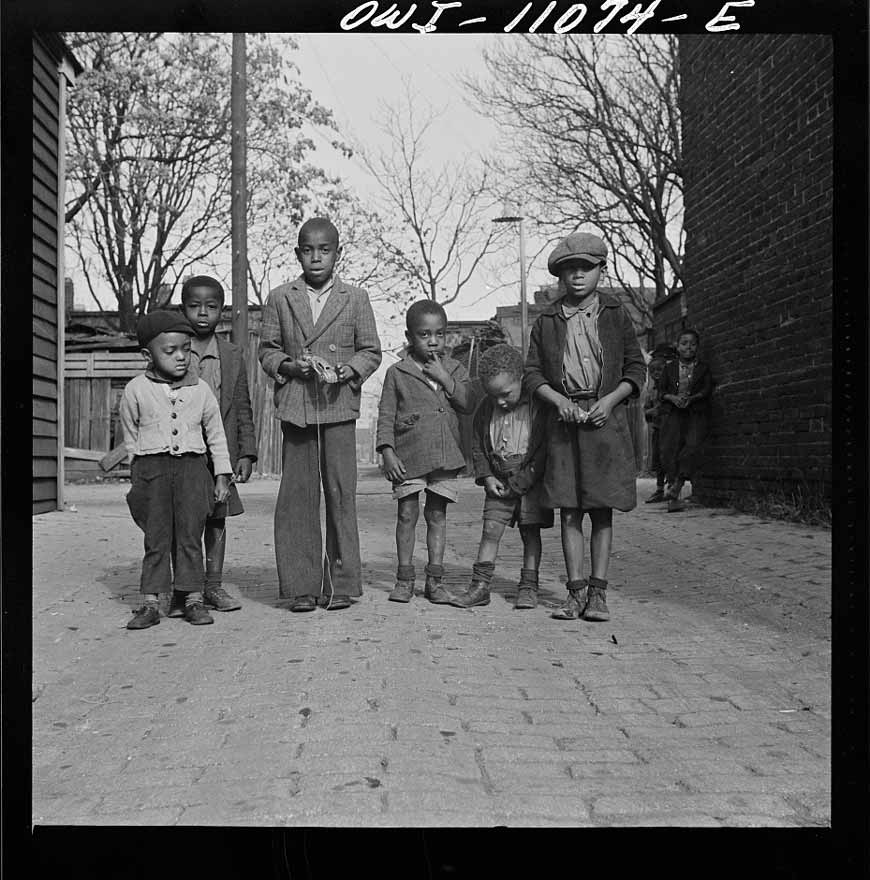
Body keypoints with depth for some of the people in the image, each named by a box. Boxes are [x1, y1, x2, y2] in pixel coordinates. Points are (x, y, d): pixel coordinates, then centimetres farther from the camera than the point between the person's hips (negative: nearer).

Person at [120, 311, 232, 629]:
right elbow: (131, 437, 10)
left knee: (190, 535, 4)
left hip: (191, 466, 1)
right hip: (152, 467, -1)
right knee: (156, 537, 3)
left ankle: (193, 598, 11)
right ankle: (150, 602, 9)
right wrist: (138, 471, 9)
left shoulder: (200, 389, 4)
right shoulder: (136, 390, 0)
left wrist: (222, 475, 8)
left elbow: (216, 434, 11)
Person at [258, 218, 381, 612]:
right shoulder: (280, 298, 11)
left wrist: (349, 369, -9)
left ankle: (341, 583, 8)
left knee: (341, 494, -1)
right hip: (295, 406, 1)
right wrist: (288, 365, -7)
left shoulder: (356, 298, 10)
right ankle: (301, 585, 9)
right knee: (297, 497, 1)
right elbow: (266, 350, 12)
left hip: (339, 406, -1)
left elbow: (371, 350, 10)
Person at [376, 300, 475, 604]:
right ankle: (404, 578, 12)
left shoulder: (455, 369, 10)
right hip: (408, 456, -2)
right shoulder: (397, 373, 2)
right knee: (407, 514, 1)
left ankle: (435, 579, 14)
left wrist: (445, 379, -11)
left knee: (437, 514, 7)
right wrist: (387, 452, -9)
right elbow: (386, 416, 1)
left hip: (444, 454, 2)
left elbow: (468, 404, -3)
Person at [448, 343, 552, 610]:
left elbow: (545, 448, -12)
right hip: (499, 480, 3)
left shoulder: (538, 407, -12)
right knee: (490, 528, -2)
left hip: (530, 479, -3)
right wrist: (486, 476, -4)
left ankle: (528, 586, 10)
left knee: (530, 531, 1)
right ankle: (480, 585, 1)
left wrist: (522, 481, -14)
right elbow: (477, 447, 9)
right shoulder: (485, 410, 1)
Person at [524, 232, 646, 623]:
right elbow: (532, 373, 7)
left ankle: (598, 593, 6)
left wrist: (609, 400, -8)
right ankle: (576, 591, 7)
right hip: (564, 417, 1)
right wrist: (559, 400, -10)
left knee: (602, 509, 0)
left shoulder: (615, 315, 8)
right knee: (569, 509, 0)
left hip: (605, 417, -1)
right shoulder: (547, 320, 10)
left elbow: (636, 368, 8)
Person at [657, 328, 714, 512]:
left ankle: (676, 487, -26)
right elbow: (662, 391, 11)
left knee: (693, 445, -24)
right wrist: (673, 398, -10)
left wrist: (690, 398, -15)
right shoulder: (670, 368, 18)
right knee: (670, 448, -16)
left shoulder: (703, 368, 15)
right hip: (673, 412, 0)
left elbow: (707, 390, 2)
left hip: (696, 413, 0)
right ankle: (673, 498, -16)